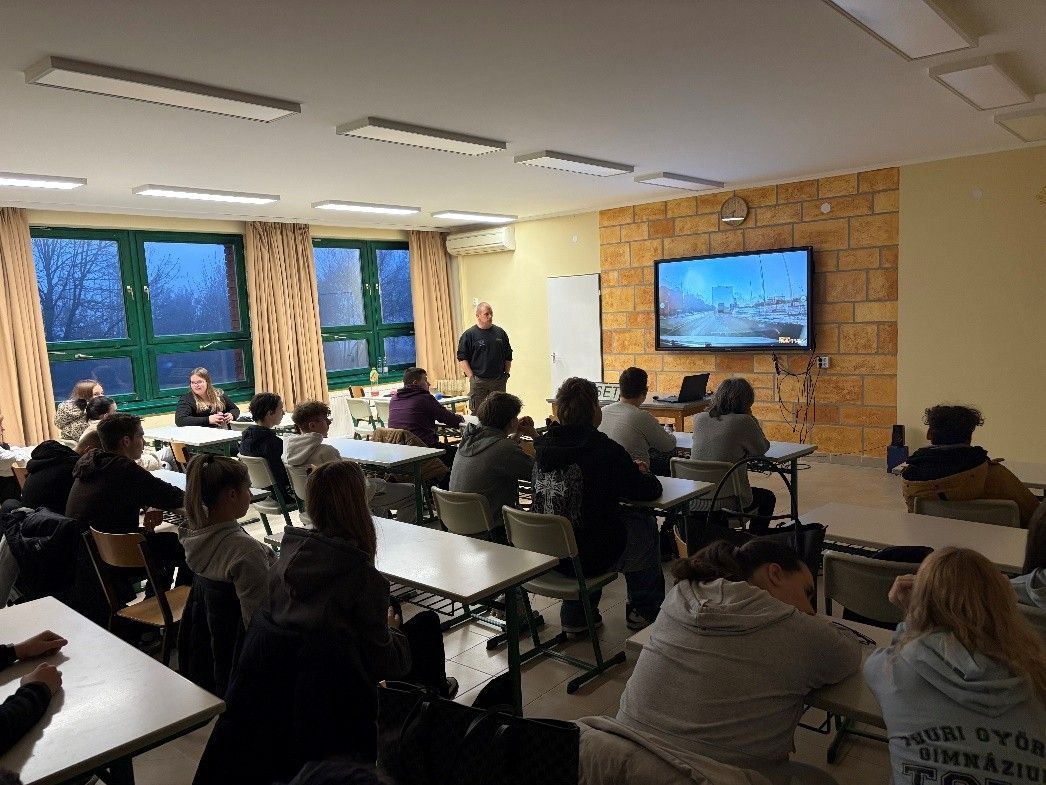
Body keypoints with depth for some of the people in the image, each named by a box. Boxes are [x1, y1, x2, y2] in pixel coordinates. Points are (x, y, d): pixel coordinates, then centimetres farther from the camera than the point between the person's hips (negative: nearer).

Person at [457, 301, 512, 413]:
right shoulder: (469, 334, -2)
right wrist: (471, 377, -10)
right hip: (478, 381, -4)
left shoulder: (500, 333, 10)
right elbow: (462, 358, -4)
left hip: (499, 380, 4)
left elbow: (508, 356, 16)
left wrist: (506, 374, 9)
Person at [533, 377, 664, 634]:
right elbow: (650, 491, -10)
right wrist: (643, 473, 13)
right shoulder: (605, 449, -19)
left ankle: (575, 616, 34)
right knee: (646, 526, 21)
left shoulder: (543, 446, -3)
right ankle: (644, 609, 38)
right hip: (591, 557, -5)